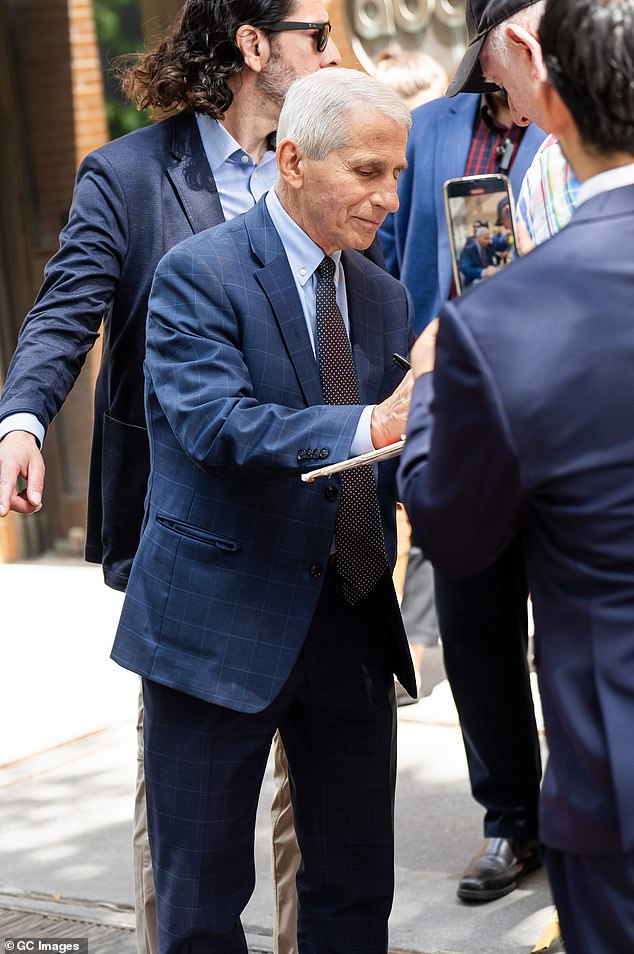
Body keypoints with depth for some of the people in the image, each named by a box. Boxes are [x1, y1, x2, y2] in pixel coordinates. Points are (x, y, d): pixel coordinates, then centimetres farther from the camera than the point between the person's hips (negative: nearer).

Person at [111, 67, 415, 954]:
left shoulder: (384, 297, 10)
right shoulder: (199, 273, -10)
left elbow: (395, 461, 9)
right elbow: (216, 424, -25)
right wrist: (368, 428, -38)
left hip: (353, 625, 6)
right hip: (220, 623, -6)